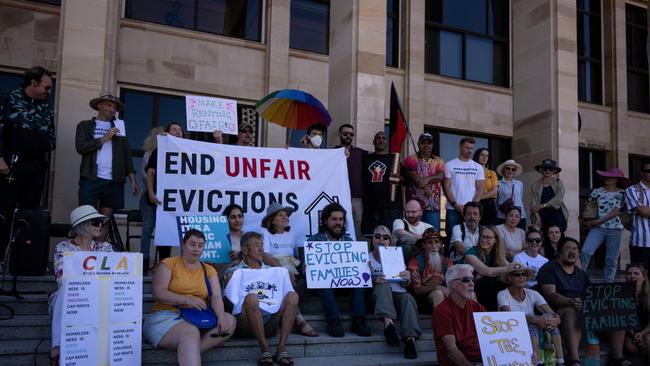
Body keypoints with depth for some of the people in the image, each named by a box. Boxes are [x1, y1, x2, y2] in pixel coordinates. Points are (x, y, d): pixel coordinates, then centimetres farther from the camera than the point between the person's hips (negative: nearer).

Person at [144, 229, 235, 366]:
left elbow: (216, 296, 2)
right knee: (191, 333, -37)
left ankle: (188, 353, -29)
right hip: (167, 316, -5)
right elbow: (158, 293, -7)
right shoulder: (168, 264, 5)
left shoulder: (209, 270, 16)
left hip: (198, 319, 5)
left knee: (229, 320, -21)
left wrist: (221, 316, -20)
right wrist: (186, 300, -20)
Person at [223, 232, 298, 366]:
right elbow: (229, 302, 4)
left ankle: (281, 349, -30)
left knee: (292, 295, -20)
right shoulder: (234, 273, 13)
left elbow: (288, 302, 19)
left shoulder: (273, 272, 25)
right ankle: (265, 350, -31)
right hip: (245, 324, -4)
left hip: (270, 324, 4)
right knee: (251, 298, -34)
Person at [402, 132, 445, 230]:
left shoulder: (438, 161, 15)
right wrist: (424, 186, -26)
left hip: (433, 205, 2)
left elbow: (441, 176, -4)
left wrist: (428, 179, -25)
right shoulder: (411, 159, 7)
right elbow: (412, 174, -10)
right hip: (414, 204, -2)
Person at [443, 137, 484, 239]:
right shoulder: (450, 165, 5)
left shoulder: (478, 167, 12)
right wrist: (455, 204, -11)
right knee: (452, 236, -3)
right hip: (453, 209, -2)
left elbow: (480, 189, 6)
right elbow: (446, 187, 0)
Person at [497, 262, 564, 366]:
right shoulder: (503, 295, -6)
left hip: (534, 337, 4)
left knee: (548, 317, -21)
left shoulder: (533, 294, 5)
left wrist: (554, 320, -33)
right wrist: (536, 320, -38)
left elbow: (555, 316, -7)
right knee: (532, 323, -30)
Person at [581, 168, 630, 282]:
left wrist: (599, 221, -14)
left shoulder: (622, 194, 2)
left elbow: (617, 211, -7)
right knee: (585, 253, -17)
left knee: (612, 260, 4)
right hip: (597, 228, 1)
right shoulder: (597, 191, 7)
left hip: (615, 229, 0)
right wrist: (585, 220, -3)